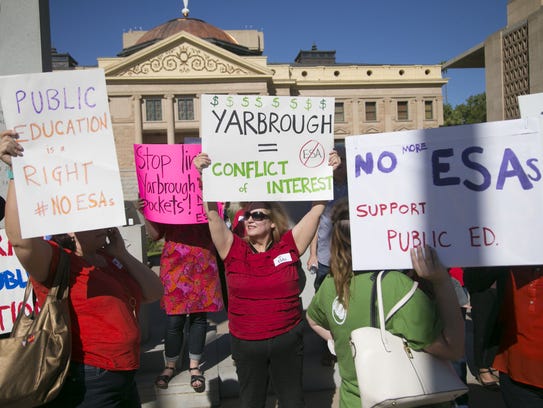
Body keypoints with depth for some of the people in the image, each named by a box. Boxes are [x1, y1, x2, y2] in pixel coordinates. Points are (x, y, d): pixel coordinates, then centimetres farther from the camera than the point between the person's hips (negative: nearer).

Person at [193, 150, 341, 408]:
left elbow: (316, 210, -10)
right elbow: (212, 214, -14)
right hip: (246, 344, 1)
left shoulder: (289, 246, -7)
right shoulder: (234, 250, -6)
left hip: (287, 340, 0)